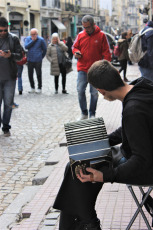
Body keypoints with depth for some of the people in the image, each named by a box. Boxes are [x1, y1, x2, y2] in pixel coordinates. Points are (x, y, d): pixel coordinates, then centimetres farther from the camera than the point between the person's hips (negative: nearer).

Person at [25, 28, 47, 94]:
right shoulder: (28, 38, 5)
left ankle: (39, 88, 13)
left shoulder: (41, 40, -2)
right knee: (30, 75, 6)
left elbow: (44, 49, 7)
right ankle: (32, 87, 20)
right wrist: (33, 41, -12)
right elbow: (26, 46, -11)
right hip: (30, 60, 3)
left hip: (38, 60, -3)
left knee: (38, 75, 2)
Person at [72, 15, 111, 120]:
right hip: (82, 69, 2)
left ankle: (92, 114, 17)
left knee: (94, 92, 5)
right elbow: (74, 47, 18)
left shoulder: (101, 35, -3)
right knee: (80, 91, -2)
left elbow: (106, 52, -1)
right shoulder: (80, 35, 4)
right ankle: (84, 113, 14)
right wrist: (76, 52, -6)